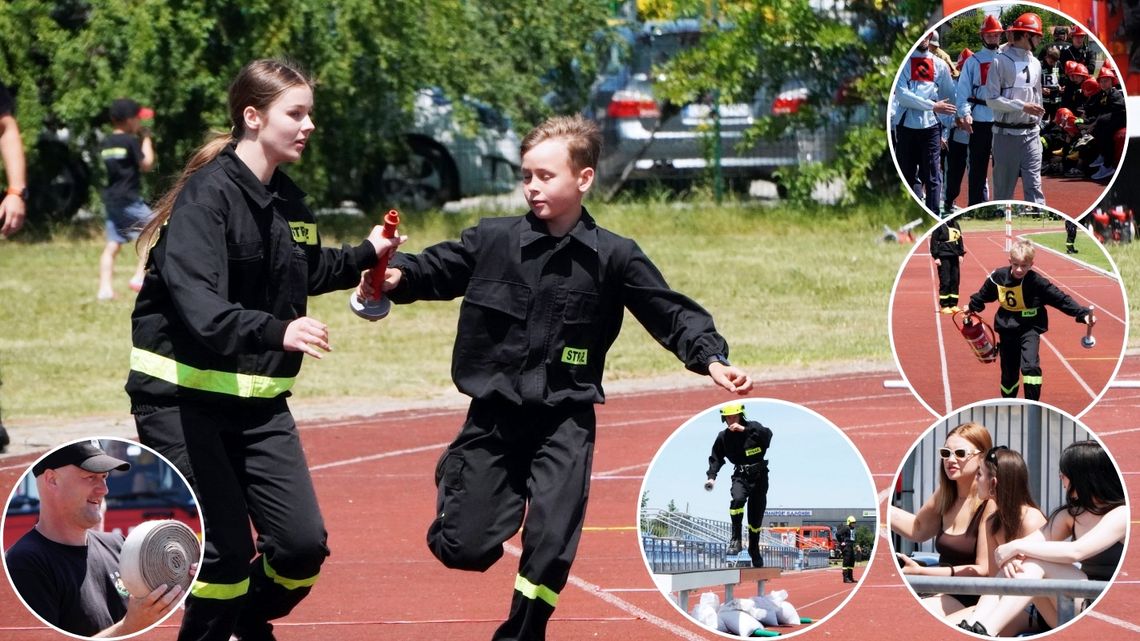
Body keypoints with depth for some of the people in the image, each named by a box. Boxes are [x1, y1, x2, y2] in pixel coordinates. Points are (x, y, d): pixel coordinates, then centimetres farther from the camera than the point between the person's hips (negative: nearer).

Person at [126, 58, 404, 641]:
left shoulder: (288, 201, 7)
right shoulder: (207, 197, -17)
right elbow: (196, 303, -32)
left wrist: (364, 256, 15)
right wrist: (275, 331, -45)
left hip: (257, 401, 7)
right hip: (182, 399, -7)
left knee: (303, 544, -2)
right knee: (226, 551, -12)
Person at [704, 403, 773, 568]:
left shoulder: (753, 427, -6)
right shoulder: (723, 437, 3)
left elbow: (767, 435, -26)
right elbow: (716, 458, 9)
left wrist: (744, 430, -32)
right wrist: (711, 477, -6)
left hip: (759, 475, -1)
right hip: (741, 475, 1)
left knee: (756, 516, 4)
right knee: (737, 499, -32)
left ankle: (754, 548, 25)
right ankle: (736, 539, -24)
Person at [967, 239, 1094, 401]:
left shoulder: (1037, 282, -19)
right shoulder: (998, 277, -8)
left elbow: (1060, 299, -21)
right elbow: (983, 295, 13)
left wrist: (1083, 314, -31)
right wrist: (972, 307, 29)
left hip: (1029, 329, -4)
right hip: (1007, 330, 4)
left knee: (1030, 366, -24)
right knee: (1009, 372, 13)